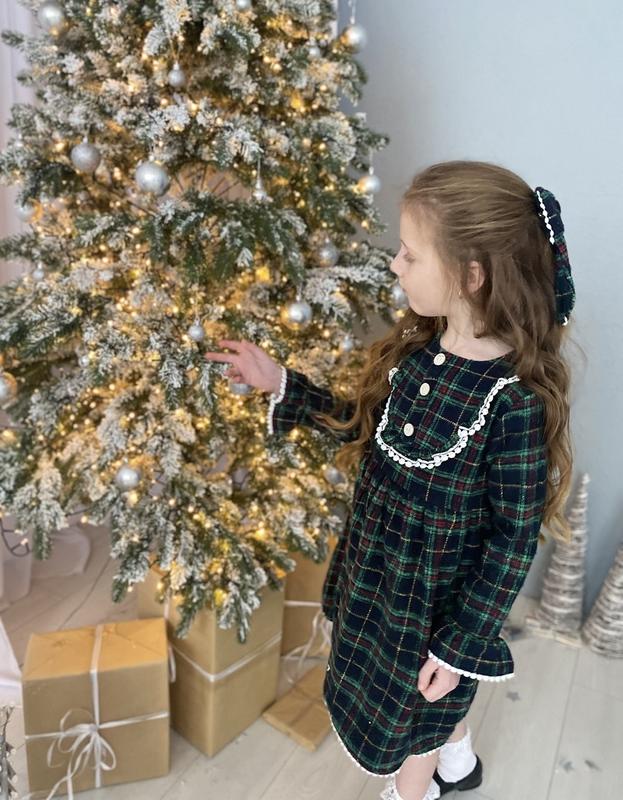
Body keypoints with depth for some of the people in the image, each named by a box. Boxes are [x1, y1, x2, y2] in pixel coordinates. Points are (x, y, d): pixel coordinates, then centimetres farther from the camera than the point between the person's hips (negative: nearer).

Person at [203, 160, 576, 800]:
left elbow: (514, 539, -21)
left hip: (437, 597, -7)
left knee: (415, 705, 23)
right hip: (375, 565, 7)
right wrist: (282, 386, -3)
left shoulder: (516, 401, -30)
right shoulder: (419, 346, -11)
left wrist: (462, 644, -14)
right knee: (386, 686, 32)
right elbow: (368, 429, 2)